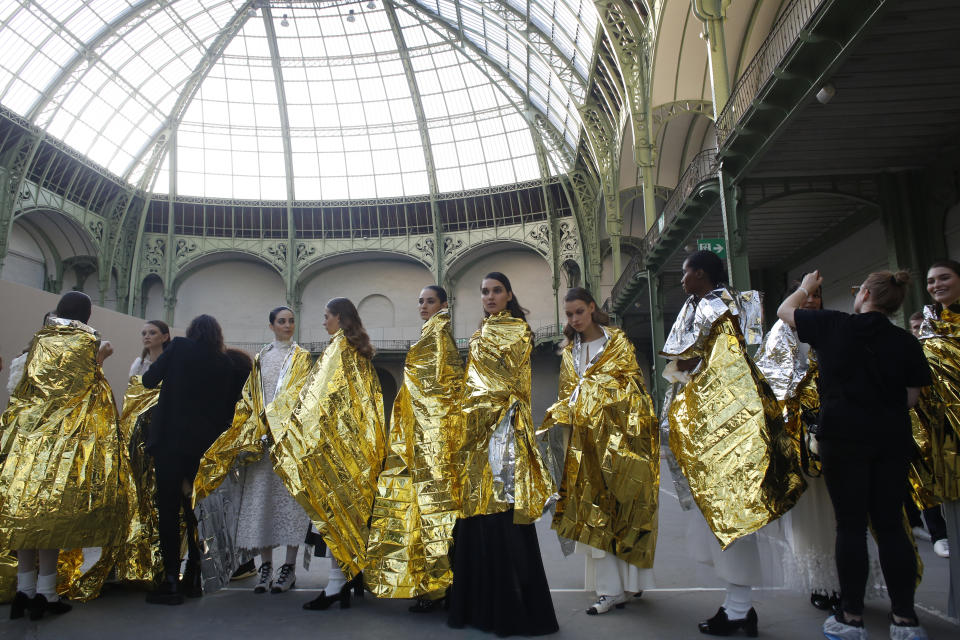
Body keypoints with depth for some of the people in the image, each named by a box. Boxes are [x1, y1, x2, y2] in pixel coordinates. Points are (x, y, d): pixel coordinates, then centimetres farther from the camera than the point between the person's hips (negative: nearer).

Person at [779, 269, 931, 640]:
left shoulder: (835, 326, -5)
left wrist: (806, 287, 28)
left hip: (844, 438, -3)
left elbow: (784, 310, 10)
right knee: (891, 525, 10)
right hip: (893, 441, 3)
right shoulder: (906, 342, 2)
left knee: (851, 525, 3)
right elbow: (911, 398, 6)